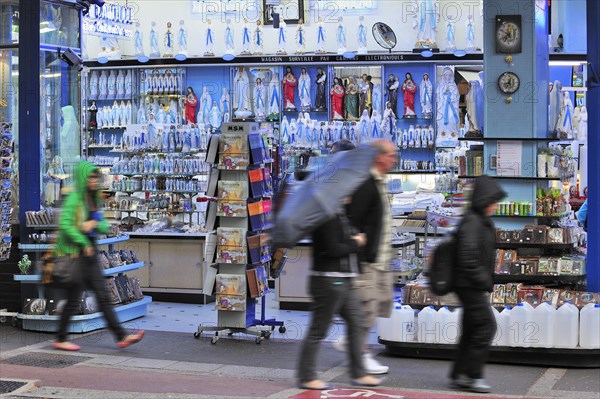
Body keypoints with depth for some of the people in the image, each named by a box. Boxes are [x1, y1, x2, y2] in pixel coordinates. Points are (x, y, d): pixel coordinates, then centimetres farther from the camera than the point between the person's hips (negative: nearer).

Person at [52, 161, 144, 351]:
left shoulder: (93, 200, 14)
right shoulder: (74, 198, -10)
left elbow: (105, 227, 14)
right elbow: (65, 224, -22)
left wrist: (94, 223, -8)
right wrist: (84, 243, -17)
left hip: (90, 254, 8)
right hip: (76, 255, -8)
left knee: (103, 296, 5)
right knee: (74, 300, -1)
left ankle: (121, 336, 3)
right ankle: (60, 340, 11)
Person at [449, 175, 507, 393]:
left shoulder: (484, 222, 16)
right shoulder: (471, 222, -17)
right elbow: (468, 258, -23)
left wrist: (487, 282, 15)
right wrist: (485, 282, -17)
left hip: (476, 287, 10)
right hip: (469, 285, -10)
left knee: (471, 330, 11)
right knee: (486, 325, -9)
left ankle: (459, 375, 16)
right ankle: (472, 375, -4)